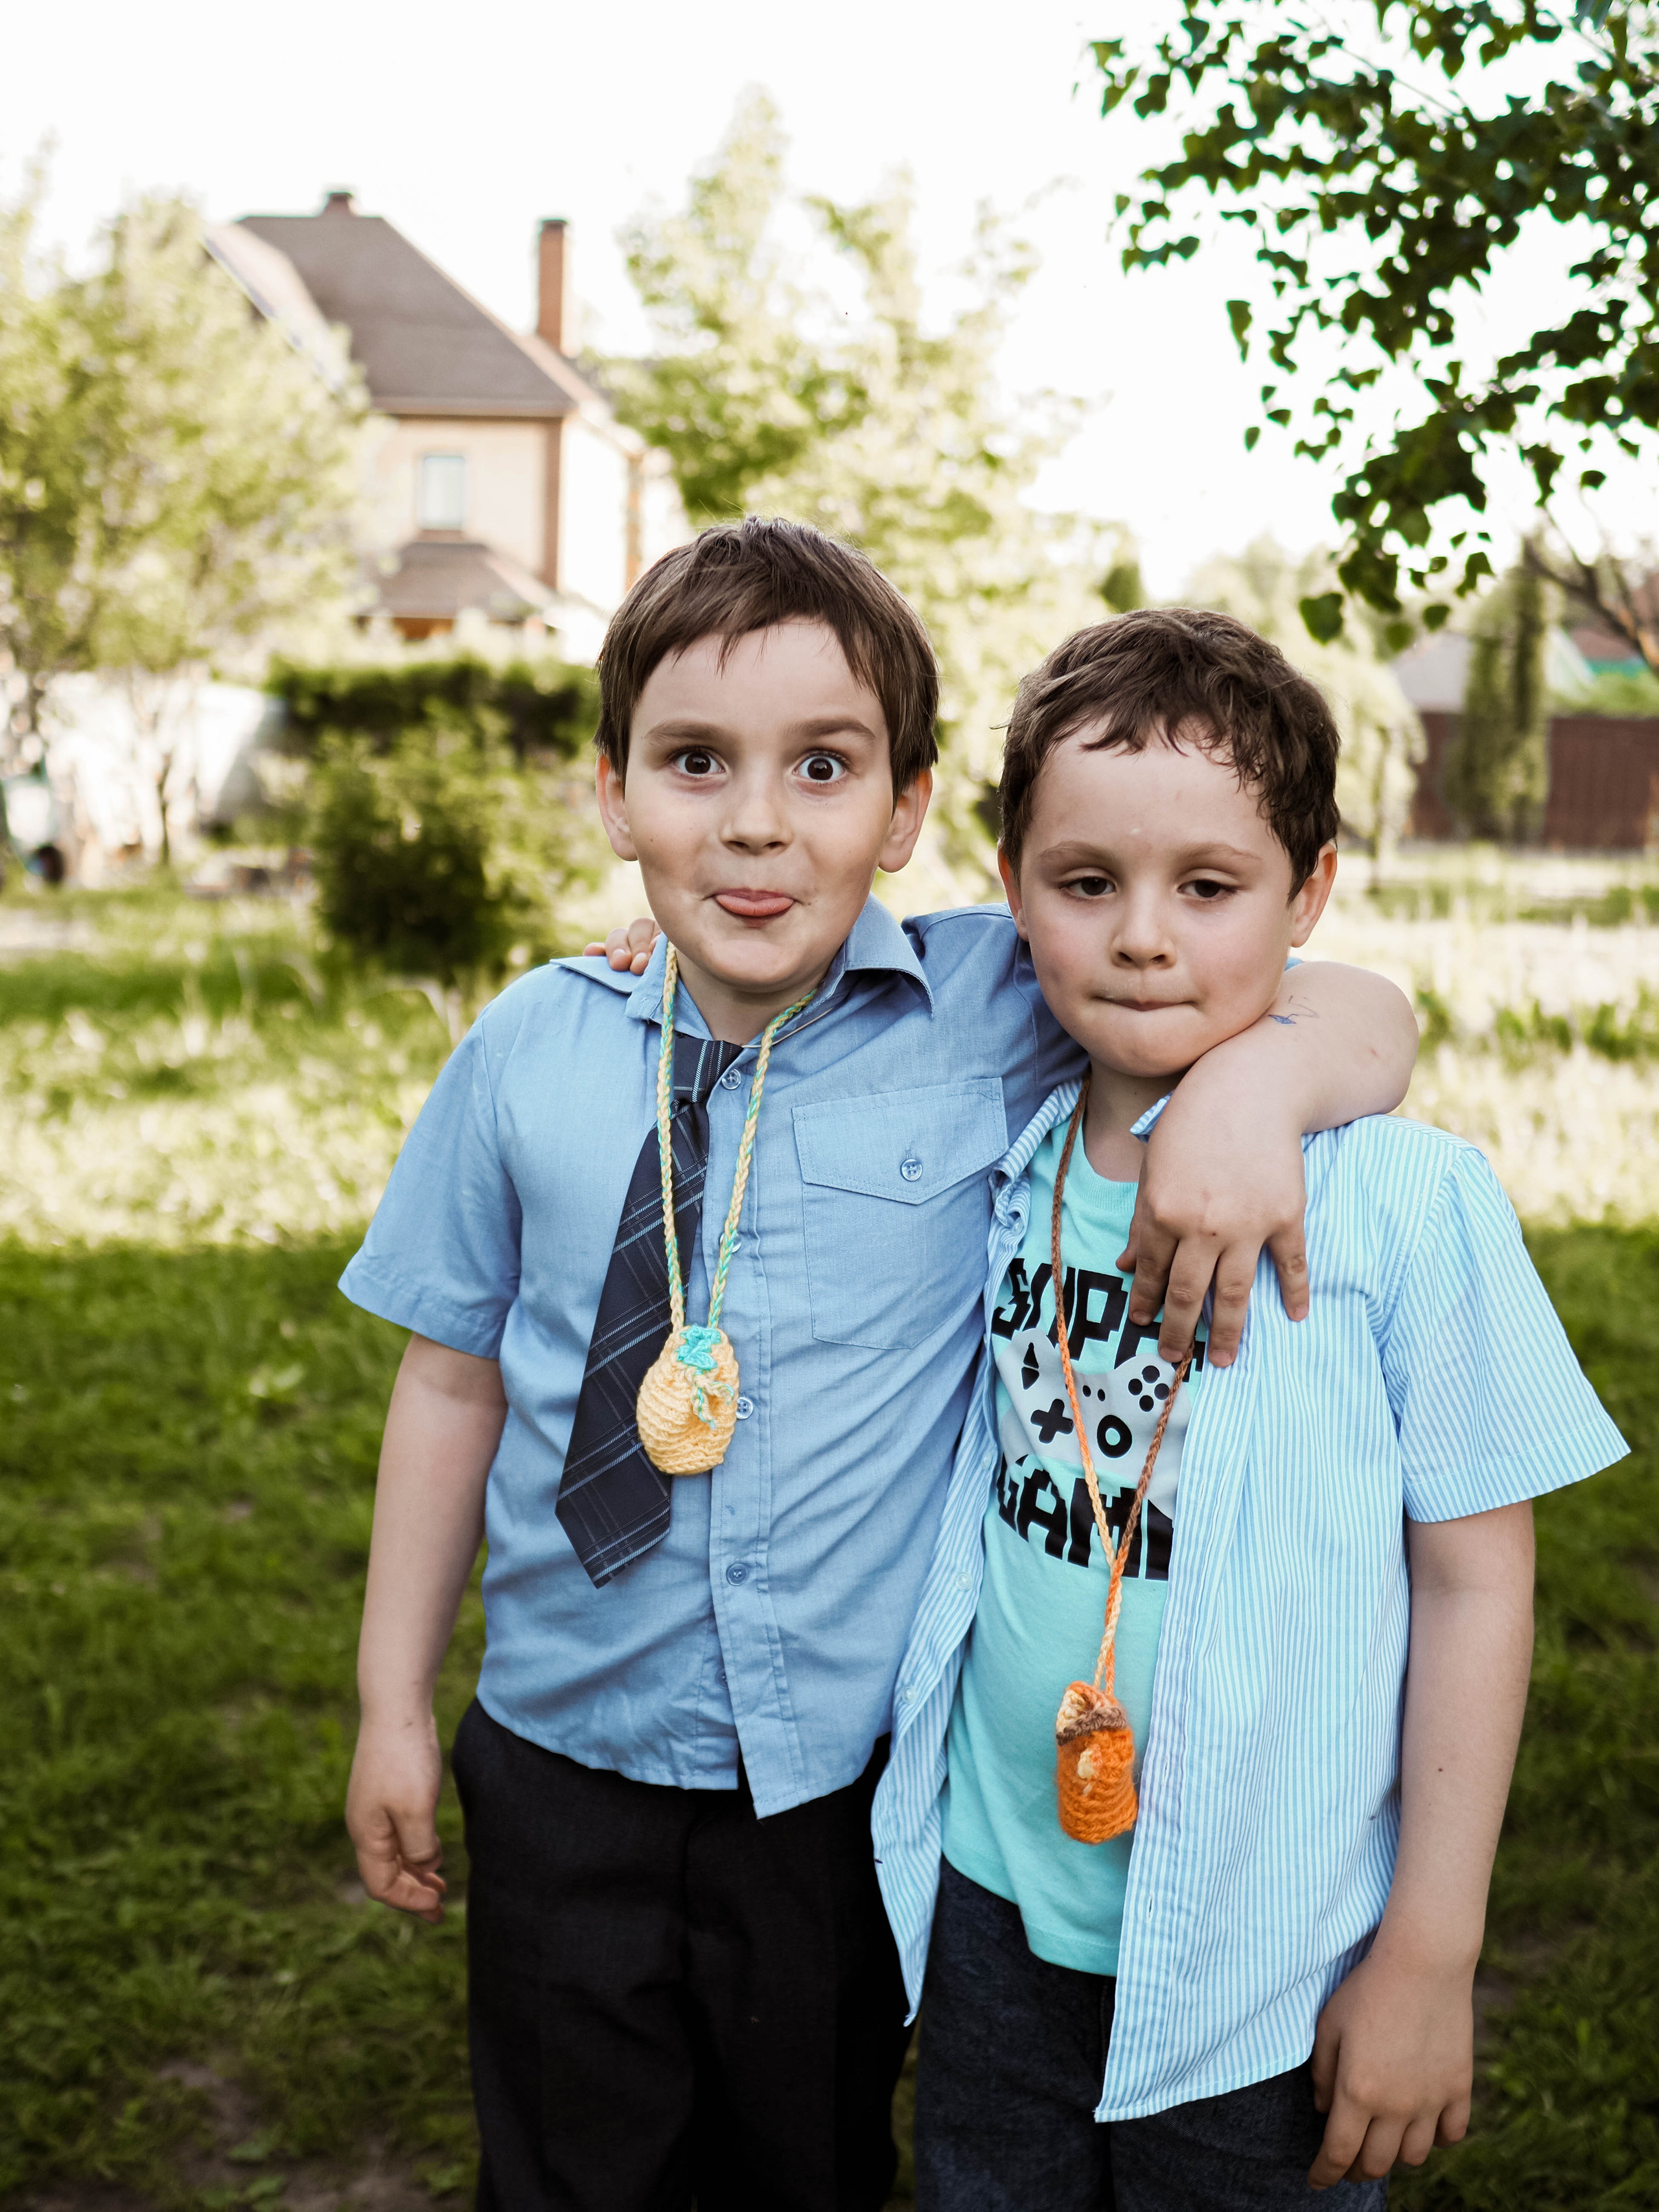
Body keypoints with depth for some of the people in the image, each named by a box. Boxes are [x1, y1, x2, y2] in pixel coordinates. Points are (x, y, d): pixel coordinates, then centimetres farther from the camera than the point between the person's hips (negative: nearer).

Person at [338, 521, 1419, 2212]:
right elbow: (453, 1377, 2)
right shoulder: (531, 1052, -7)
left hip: (852, 1780, -1)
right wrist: (393, 1703, 6)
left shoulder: (993, 1011, -11)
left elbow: (1364, 1019, -8)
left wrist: (1256, 1086, -31)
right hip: (567, 1769, 1)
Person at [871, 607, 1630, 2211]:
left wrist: (1430, 1954, -8)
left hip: (1260, 1955, -3)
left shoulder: (1408, 1202, -15)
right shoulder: (999, 1171, -3)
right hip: (992, 1904, 4)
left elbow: (1474, 1584, -10)